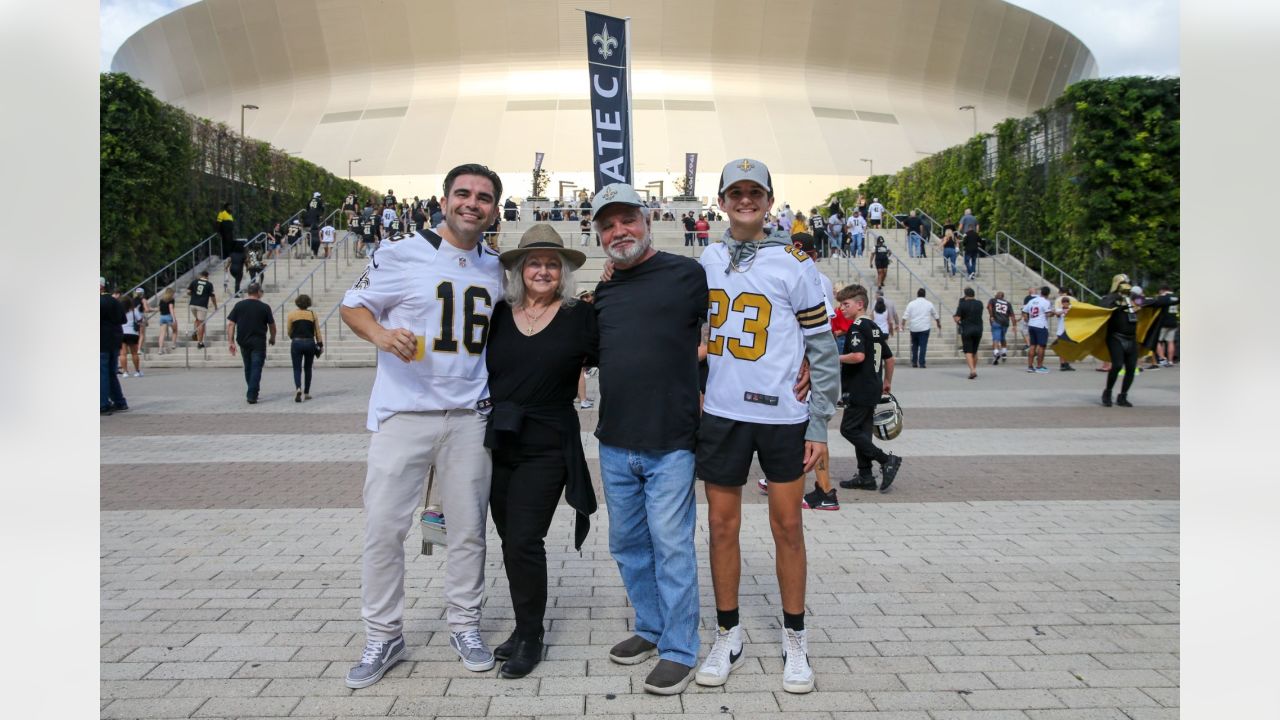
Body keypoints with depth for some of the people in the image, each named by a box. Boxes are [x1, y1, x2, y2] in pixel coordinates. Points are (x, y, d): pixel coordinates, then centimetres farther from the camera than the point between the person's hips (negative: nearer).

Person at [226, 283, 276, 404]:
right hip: (259, 342, -3)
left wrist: (230, 341, -1)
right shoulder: (264, 307, -3)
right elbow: (272, 325, 5)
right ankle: (252, 395, -9)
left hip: (243, 341, 3)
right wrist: (272, 338, 23)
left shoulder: (238, 305, 3)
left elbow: (230, 324, -2)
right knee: (256, 368, -2)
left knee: (248, 368, 17)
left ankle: (252, 392, 28)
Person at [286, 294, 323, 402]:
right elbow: (317, 331, 2)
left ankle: (298, 388, -24)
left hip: (296, 343, -1)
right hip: (310, 343, 1)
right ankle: (306, 393, 18)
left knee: (297, 369, 2)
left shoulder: (291, 314, 0)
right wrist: (320, 345, 8)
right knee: (307, 368, 15)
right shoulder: (312, 314, 2)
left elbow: (288, 332, 5)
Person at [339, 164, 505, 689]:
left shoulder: (495, 268, 10)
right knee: (383, 526, -1)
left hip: (469, 415, 4)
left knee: (469, 527, 10)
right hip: (402, 411, -3)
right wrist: (381, 334, -18)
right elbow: (353, 305, 2)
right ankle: (383, 636, 16)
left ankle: (464, 624, 27)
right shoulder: (401, 253, -4)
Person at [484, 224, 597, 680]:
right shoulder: (498, 314, 6)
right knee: (511, 540, 12)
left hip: (547, 449, -4)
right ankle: (525, 628, 28)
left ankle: (529, 638, 10)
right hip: (497, 445, 4)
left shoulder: (581, 317, -4)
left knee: (523, 541, -7)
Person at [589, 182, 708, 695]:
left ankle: (679, 650, 15)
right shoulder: (603, 292, 12)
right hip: (614, 442, 6)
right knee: (627, 545, 16)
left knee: (671, 547, 0)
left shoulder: (688, 274, -5)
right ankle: (650, 628, 34)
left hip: (670, 443, -6)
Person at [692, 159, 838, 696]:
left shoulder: (794, 265, -3)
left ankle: (795, 640, 21)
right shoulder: (706, 262, 7)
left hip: (782, 415, -3)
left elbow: (822, 350, -2)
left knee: (787, 526, 5)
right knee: (722, 525, 7)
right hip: (721, 414, 3)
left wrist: (819, 425, -5)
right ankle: (727, 637, 22)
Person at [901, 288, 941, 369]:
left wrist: (903, 325, -2)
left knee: (914, 345, 15)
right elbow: (936, 316, 18)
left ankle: (914, 362, 15)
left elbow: (905, 316, -5)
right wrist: (939, 324, 31)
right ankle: (921, 363, -8)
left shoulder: (911, 303, 3)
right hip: (924, 328, -1)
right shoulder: (929, 304, 6)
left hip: (913, 328, 1)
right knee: (923, 346, -2)